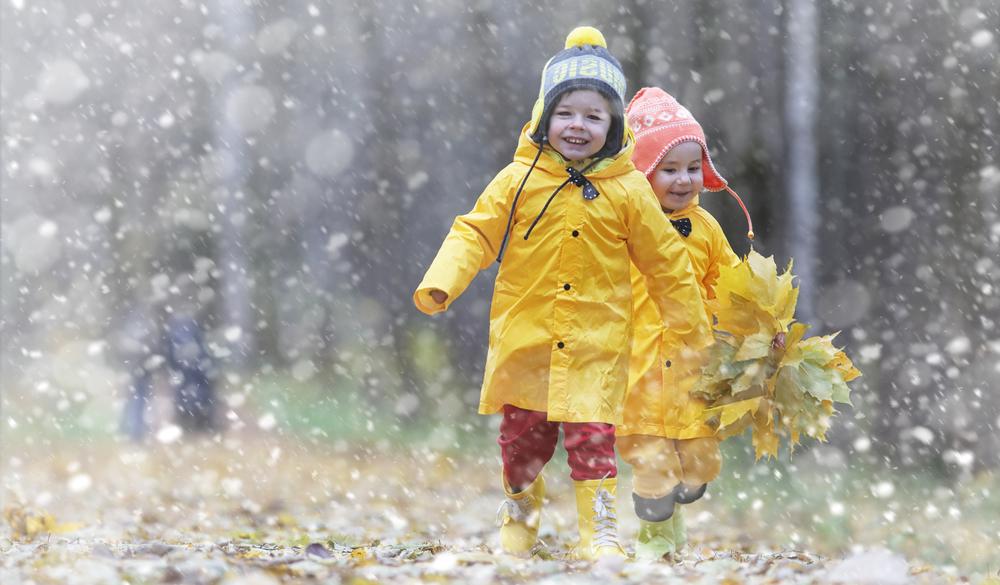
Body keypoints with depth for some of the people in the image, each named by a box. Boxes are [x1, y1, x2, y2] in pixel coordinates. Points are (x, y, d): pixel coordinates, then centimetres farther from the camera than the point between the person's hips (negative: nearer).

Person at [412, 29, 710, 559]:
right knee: (522, 435, 13)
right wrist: (440, 283, -18)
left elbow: (665, 262, 6)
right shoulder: (519, 180, -2)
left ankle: (599, 529, 2)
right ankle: (521, 507, 39)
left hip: (594, 343, -1)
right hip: (524, 337, 1)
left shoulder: (628, 192, -2)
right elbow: (475, 233, -2)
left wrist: (694, 328, 11)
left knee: (591, 435, -9)